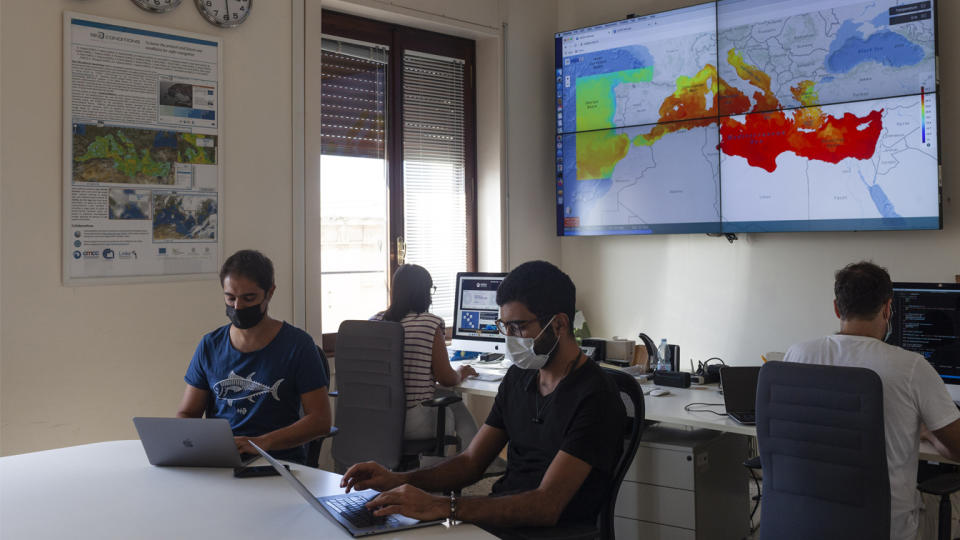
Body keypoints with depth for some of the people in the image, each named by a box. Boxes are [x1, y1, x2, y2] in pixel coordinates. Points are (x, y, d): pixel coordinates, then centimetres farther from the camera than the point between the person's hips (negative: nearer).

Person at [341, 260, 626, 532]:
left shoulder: (594, 397, -16)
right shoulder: (519, 377, 10)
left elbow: (545, 507, -24)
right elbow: (471, 462, 13)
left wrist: (441, 507, -32)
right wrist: (399, 480, -4)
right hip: (494, 518, 7)